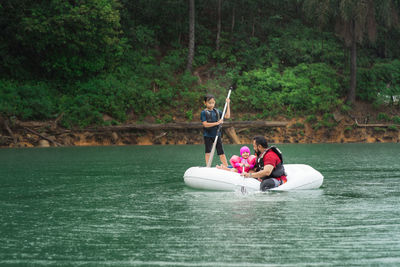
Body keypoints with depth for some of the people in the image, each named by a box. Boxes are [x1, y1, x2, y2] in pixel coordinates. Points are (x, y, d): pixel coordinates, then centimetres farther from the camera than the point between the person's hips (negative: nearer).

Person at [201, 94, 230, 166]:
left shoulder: (217, 111, 6)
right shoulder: (204, 113, -8)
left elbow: (227, 116, 4)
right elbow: (205, 124, -17)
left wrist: (228, 104, 1)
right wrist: (217, 123, -23)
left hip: (217, 135, 4)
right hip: (208, 136, -4)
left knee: (221, 152, 5)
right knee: (208, 152, -1)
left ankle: (226, 167, 9)